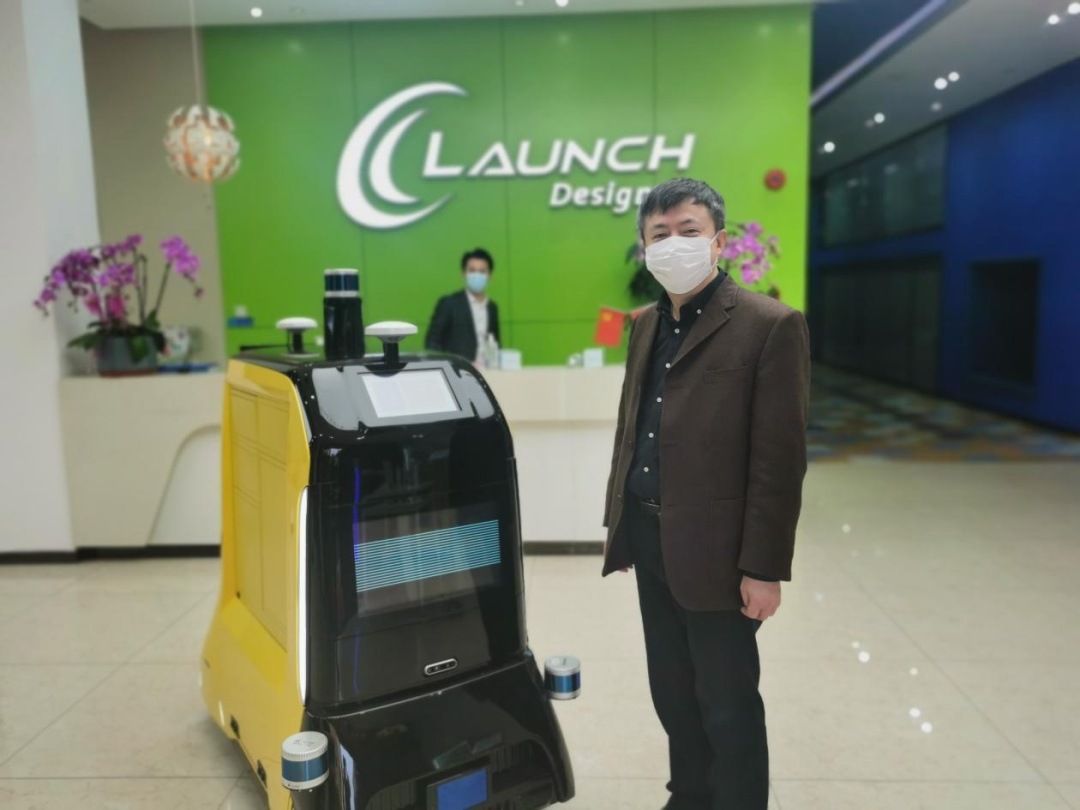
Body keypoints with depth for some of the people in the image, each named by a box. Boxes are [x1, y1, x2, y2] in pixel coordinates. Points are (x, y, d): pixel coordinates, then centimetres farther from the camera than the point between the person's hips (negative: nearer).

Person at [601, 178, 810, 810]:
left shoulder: (770, 326, -12)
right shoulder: (647, 325, 10)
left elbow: (780, 459, -14)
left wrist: (764, 568, -15)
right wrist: (620, 523, 15)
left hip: (713, 550, -7)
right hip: (649, 541, 7)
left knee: (728, 704, 9)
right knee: (672, 693, 20)